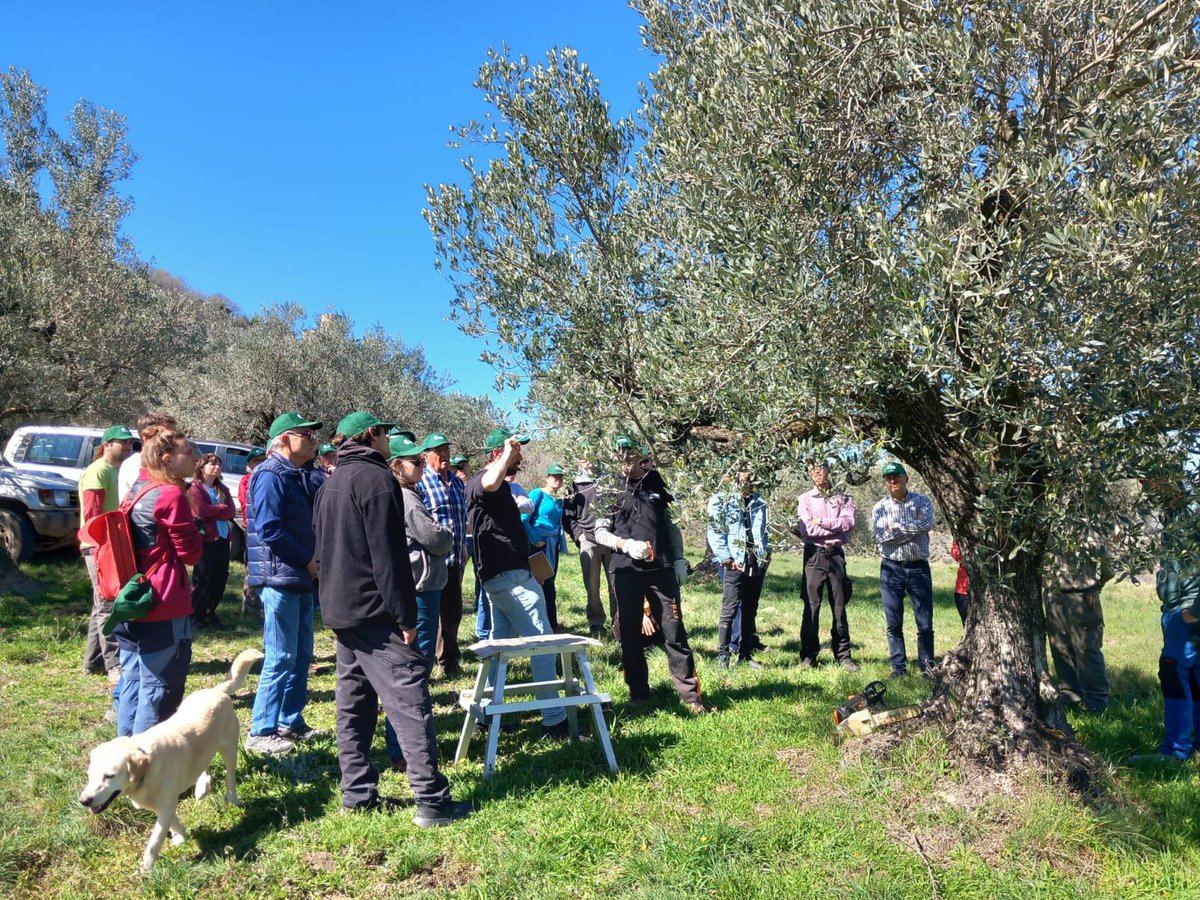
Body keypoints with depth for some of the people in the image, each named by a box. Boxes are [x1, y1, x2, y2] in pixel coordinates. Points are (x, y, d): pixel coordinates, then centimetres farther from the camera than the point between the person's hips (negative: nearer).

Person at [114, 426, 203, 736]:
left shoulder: (137, 491, 11)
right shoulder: (172, 494, -15)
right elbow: (191, 551, -12)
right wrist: (196, 531, 6)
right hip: (164, 606, -9)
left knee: (134, 681, 18)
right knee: (160, 687, 0)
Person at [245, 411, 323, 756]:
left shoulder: (301, 476, 15)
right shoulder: (270, 476, -14)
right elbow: (268, 530, -22)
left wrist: (314, 560, 1)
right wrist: (309, 559, -16)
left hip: (302, 579, 9)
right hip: (279, 577, -9)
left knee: (301, 655, 15)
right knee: (280, 657, -4)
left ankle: (291, 721, 27)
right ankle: (261, 732, 7)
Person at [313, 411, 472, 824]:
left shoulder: (330, 486, 17)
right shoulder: (376, 479, -12)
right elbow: (388, 555, -18)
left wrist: (335, 602, 22)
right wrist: (405, 616, -16)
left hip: (340, 611, 10)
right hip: (375, 611, -10)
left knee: (353, 704, 12)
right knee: (410, 703, -9)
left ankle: (358, 793, 18)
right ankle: (433, 801, -8)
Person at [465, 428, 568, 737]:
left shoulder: (502, 485, 16)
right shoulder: (480, 481, -15)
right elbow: (490, 484, -41)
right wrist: (507, 452, -31)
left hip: (500, 576, 11)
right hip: (510, 575, -11)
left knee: (501, 642, 16)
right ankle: (553, 719, -1)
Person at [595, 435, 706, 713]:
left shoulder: (656, 482, 9)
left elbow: (672, 522, 14)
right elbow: (600, 533, 1)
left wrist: (679, 559, 8)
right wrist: (625, 544, -16)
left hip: (661, 568, 1)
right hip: (626, 570, -1)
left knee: (674, 631, 0)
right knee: (630, 632, 6)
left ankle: (690, 693, 6)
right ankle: (638, 692, 19)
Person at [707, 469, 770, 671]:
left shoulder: (758, 501, 16)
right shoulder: (722, 500, -1)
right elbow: (715, 532, -6)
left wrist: (766, 552, 11)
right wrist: (726, 558, -13)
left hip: (758, 564, 6)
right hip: (736, 564, -6)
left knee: (750, 611, 10)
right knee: (729, 610, -6)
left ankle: (746, 654, 18)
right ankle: (722, 656, -1)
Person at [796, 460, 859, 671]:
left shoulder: (842, 497, 9)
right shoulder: (805, 499, 6)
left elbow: (849, 522, -7)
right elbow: (806, 529, -7)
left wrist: (821, 522, -10)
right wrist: (836, 528, -6)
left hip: (836, 555, 1)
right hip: (814, 555, -1)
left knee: (839, 606, 6)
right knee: (811, 605, -1)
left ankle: (843, 655, 12)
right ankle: (808, 655, 6)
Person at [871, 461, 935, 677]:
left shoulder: (921, 501, 3)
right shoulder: (880, 508, 4)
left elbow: (927, 524, -18)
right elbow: (881, 536, -12)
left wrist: (897, 527, -13)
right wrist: (913, 529, -12)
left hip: (919, 567, -1)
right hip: (891, 568, 1)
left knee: (925, 622, 2)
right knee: (894, 623, 6)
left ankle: (927, 667, 13)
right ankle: (898, 667, 15)